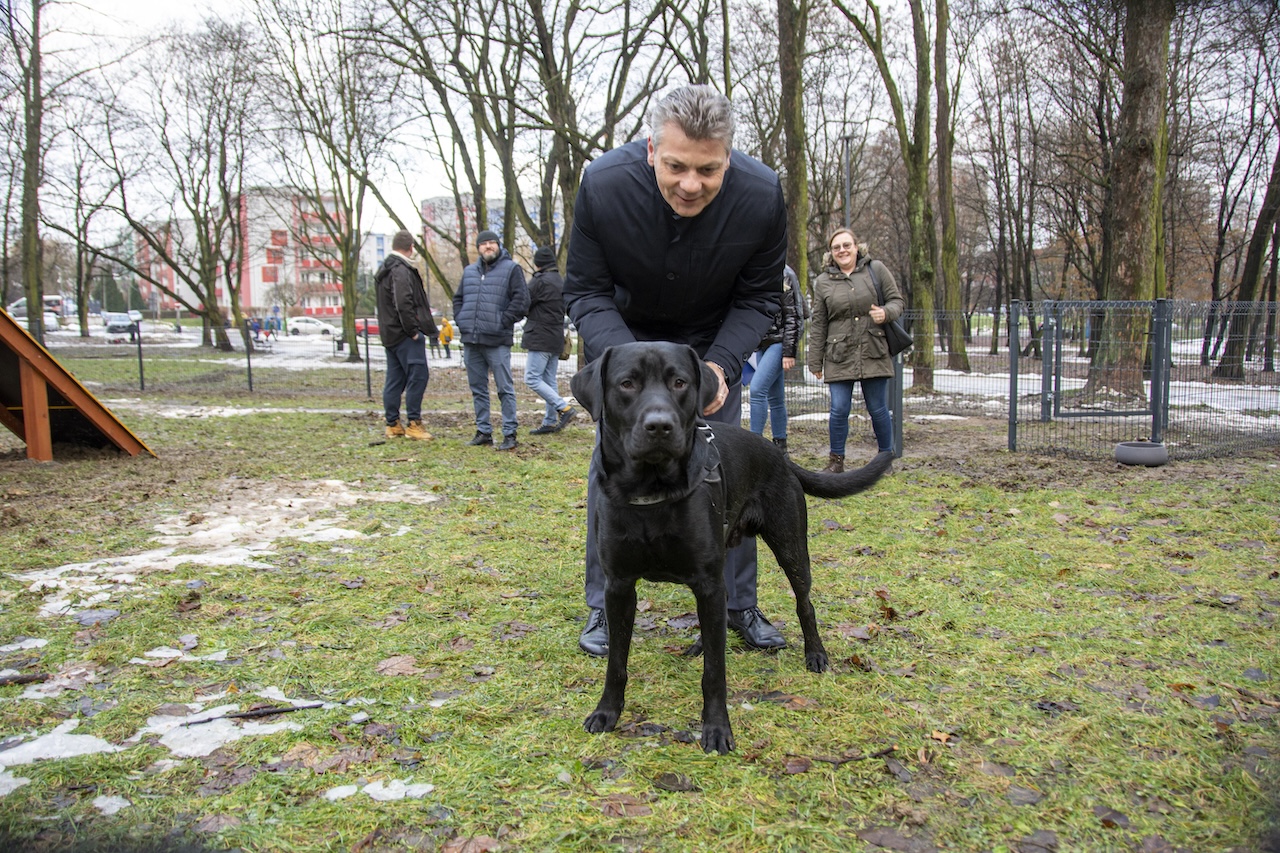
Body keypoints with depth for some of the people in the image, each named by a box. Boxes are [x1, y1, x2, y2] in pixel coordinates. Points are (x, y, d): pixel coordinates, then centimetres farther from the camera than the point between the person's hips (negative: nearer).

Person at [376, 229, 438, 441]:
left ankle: (392, 424, 16)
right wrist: (413, 330, -18)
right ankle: (413, 423, -7)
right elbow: (403, 303, -25)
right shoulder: (401, 270, -14)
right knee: (418, 375, -8)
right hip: (404, 334, -10)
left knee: (395, 379, 12)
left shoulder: (384, 270, 18)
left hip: (389, 333, 10)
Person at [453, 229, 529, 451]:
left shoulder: (511, 269, 0)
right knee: (478, 389, 11)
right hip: (470, 341, 6)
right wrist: (462, 321, 8)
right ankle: (483, 431, 19)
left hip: (497, 341, -6)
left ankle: (509, 434, 1)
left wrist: (503, 322, -12)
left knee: (505, 389, -3)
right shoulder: (469, 272, 17)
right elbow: (458, 298, 24)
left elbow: (521, 300, -8)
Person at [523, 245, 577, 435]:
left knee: (532, 378, -7)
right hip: (556, 338, 9)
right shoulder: (561, 282, 15)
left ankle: (564, 408, -12)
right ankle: (551, 422, 12)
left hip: (540, 337, -9)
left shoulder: (540, 281, -13)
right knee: (549, 381, 11)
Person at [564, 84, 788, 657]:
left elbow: (759, 298, -13)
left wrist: (721, 364, -29)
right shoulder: (603, 185, -31)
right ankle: (603, 608, 13)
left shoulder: (762, 196, -28)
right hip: (624, 339, 0)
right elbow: (584, 290, -20)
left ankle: (740, 605, 18)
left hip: (714, 344, 1)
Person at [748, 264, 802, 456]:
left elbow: (793, 318, -11)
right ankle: (780, 447, 13)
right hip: (762, 343, 7)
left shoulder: (784, 275, -7)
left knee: (757, 389, -17)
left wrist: (789, 352, -15)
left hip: (778, 342, -7)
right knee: (774, 397, 9)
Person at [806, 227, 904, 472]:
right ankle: (836, 461, 11)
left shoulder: (876, 270, 5)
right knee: (839, 410, -3)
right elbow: (818, 324, 8)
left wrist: (886, 312, -16)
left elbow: (898, 300, 9)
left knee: (878, 409, 6)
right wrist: (815, 362, 6)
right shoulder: (823, 282, 7)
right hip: (840, 356, 0)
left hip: (874, 353, 0)